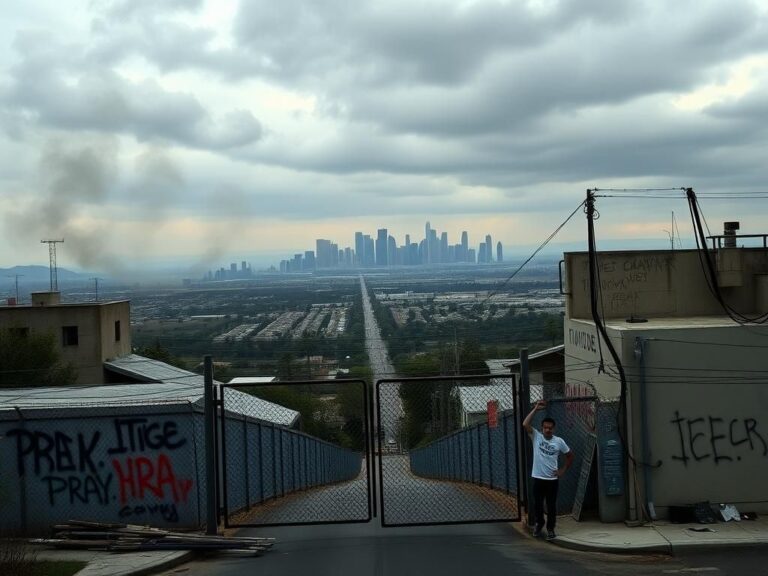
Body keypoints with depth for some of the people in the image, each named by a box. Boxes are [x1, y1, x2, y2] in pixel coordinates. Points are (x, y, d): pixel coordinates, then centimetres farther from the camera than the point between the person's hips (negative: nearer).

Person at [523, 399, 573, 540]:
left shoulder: (559, 441, -2)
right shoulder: (536, 436, -4)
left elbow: (570, 455, 11)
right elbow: (525, 424, -18)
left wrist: (563, 470, 3)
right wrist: (535, 409, -19)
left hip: (552, 479, 0)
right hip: (538, 478, 0)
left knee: (551, 505, 5)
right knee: (537, 504, 10)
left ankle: (550, 528, 17)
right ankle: (538, 524, 32)